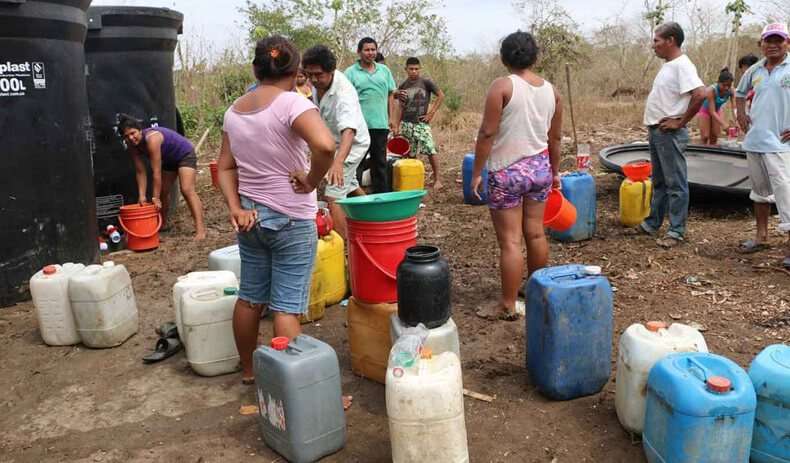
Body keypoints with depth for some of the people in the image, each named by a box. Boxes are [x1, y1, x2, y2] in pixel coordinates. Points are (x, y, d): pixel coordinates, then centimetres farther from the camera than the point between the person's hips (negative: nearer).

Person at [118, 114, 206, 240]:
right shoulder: (132, 146, -14)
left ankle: (200, 229, -31)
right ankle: (163, 224, 35)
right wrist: (142, 196, -16)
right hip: (169, 160, 9)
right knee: (162, 191, 15)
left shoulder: (151, 139, -36)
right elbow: (140, 172, -9)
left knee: (187, 190, -23)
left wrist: (155, 198, -31)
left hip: (185, 154, -9)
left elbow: (156, 172, -35)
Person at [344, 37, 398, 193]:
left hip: (380, 124, 4)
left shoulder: (384, 70, 12)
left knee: (380, 162, 11)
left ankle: (382, 194, 20)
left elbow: (391, 95, 15)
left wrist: (392, 117, 8)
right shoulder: (351, 72, 0)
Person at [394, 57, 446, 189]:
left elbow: (441, 95, -1)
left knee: (430, 151, -11)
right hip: (406, 124, 4)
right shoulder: (402, 86, 8)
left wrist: (431, 113, -7)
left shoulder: (426, 83, -3)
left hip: (421, 124, -4)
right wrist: (397, 126, 10)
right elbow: (401, 108, 13)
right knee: (409, 153, 8)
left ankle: (437, 179, -2)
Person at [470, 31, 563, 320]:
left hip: (508, 171, -6)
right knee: (536, 233, 16)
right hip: (540, 168, 6)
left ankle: (508, 305, 5)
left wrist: (477, 172, -8)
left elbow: (487, 133, -15)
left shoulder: (502, 86, -11)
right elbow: (555, 137, 12)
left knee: (510, 240, -2)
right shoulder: (550, 90, 6)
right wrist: (555, 171, 24)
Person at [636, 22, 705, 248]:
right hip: (656, 132, 10)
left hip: (669, 134, -10)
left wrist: (680, 122, -19)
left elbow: (700, 94, -27)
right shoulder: (669, 65, 14)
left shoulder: (682, 65, -16)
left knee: (676, 184, -2)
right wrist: (653, 128, 14)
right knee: (659, 182, 18)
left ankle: (676, 231, 5)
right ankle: (652, 223, 28)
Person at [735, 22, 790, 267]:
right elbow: (740, 93, 29)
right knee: (759, 190, 17)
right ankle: (761, 236, 30)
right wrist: (741, 115, 12)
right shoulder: (755, 70, 10)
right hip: (753, 140, 6)